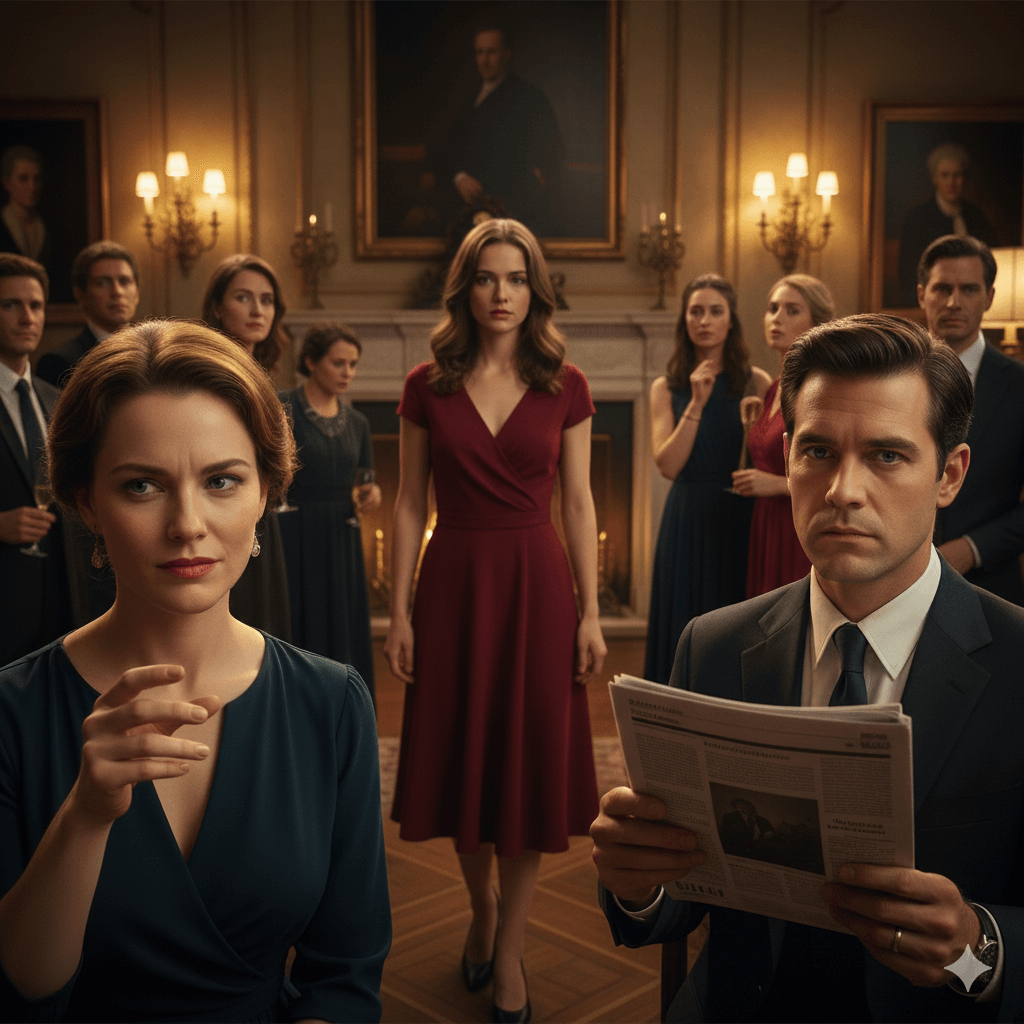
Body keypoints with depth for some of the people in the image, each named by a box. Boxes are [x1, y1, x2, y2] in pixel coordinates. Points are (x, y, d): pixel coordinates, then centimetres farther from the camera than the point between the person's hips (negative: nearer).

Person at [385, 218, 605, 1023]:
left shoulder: (565, 386, 1)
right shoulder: (428, 386, 1)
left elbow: (578, 504, 2)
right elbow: (410, 504, 3)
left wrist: (591, 614, -3)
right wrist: (399, 610, -3)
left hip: (536, 584, 0)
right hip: (453, 584, 1)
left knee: (531, 764, 5)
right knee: (461, 755, 11)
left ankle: (508, 949, 21)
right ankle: (481, 907, 37)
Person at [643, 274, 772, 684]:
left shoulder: (755, 382, 1)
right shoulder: (667, 388, 6)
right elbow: (667, 465, -7)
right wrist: (696, 404, -11)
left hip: (740, 522, -1)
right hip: (686, 522, 1)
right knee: (686, 633, 7)